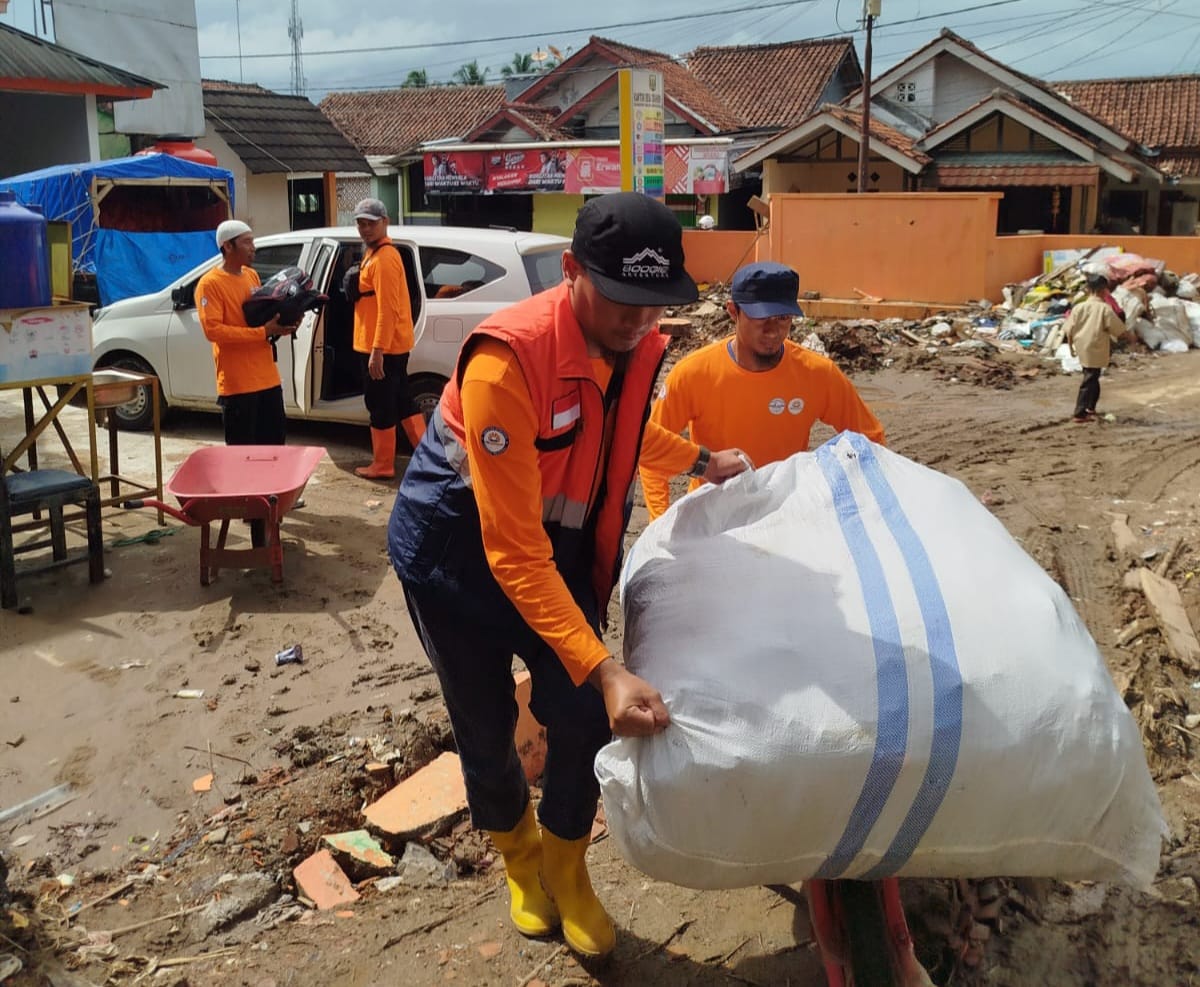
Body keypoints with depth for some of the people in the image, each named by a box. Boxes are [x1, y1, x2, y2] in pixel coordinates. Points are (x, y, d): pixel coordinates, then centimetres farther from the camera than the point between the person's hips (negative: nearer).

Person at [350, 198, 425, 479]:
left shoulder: (383, 258, -17)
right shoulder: (376, 253, 16)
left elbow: (388, 309, -23)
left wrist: (377, 351, -25)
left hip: (381, 348, -10)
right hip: (392, 345, 10)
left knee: (380, 406, 0)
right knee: (402, 401, 15)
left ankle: (382, 466, 11)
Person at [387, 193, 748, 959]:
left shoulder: (640, 345, -13)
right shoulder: (508, 359, -36)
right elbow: (512, 551, -36)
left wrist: (702, 462, 16)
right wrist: (603, 669, -42)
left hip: (558, 543, 5)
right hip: (457, 550, -5)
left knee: (584, 719, 1)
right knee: (487, 729, 7)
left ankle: (566, 869, 29)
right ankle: (521, 859, 38)